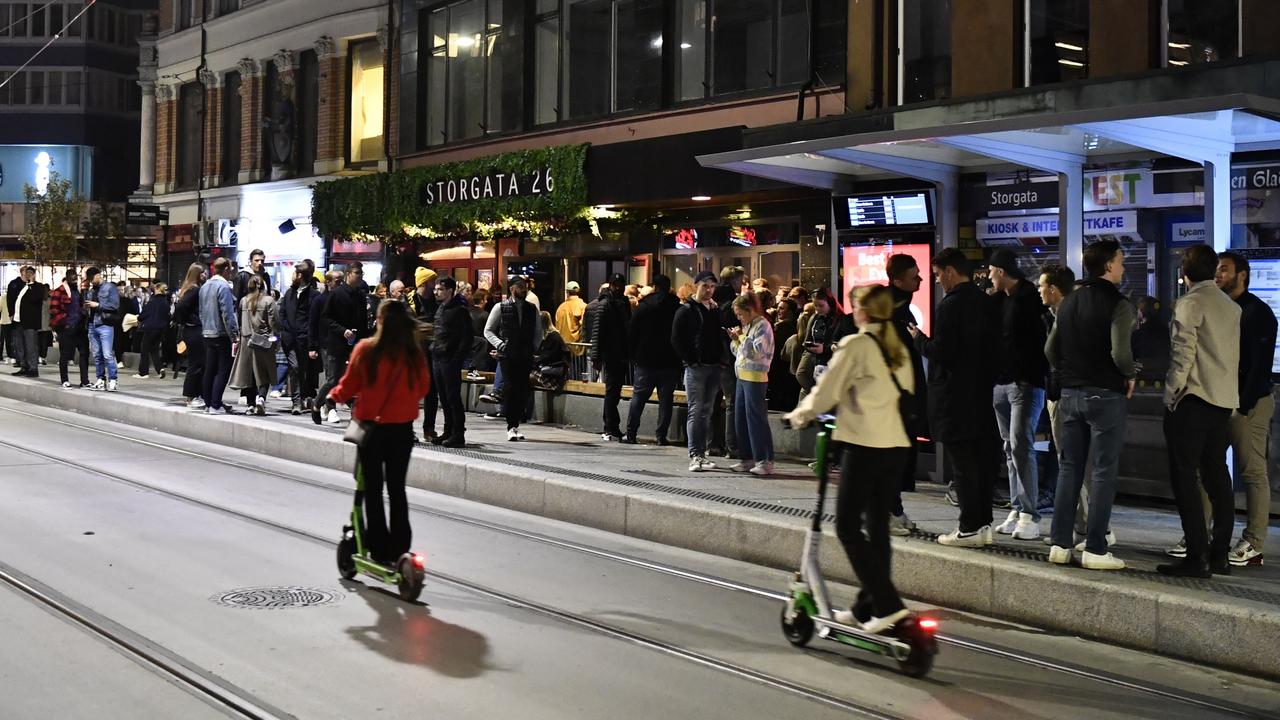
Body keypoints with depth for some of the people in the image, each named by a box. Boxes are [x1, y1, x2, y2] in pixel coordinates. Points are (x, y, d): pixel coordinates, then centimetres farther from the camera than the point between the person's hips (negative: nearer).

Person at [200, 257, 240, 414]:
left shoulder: (204, 287, 12)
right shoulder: (223, 287, -14)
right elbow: (227, 314, -18)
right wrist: (234, 336, -17)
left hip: (207, 334, 8)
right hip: (222, 335, -8)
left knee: (209, 370, 12)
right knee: (223, 370, -5)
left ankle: (208, 403, 16)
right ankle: (216, 405, -9)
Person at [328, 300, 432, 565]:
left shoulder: (366, 349, -14)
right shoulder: (414, 354, -8)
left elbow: (348, 386, -6)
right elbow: (422, 387, 4)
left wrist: (334, 395, 15)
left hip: (371, 425, -2)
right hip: (403, 428, 2)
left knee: (372, 488, 10)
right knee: (397, 488, 14)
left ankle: (378, 549, 10)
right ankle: (399, 549, 14)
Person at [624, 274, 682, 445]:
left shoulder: (643, 306, -1)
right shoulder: (677, 307, -2)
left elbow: (632, 333, 1)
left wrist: (634, 354, 8)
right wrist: (679, 357, 7)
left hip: (646, 361, 0)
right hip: (670, 361, 0)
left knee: (638, 397, 8)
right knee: (666, 399, 5)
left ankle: (630, 434, 6)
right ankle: (661, 435, 1)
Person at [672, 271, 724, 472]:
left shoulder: (716, 310, 14)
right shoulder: (686, 310, -3)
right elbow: (676, 339, -7)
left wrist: (720, 359, 4)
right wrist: (690, 360, -11)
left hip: (713, 368, 6)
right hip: (695, 368, -6)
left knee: (707, 412, 8)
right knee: (695, 412, -7)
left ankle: (702, 453, 13)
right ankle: (694, 456, -8)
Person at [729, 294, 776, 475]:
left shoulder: (762, 325, -10)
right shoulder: (747, 326, 16)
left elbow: (757, 351, -21)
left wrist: (742, 336, -15)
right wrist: (735, 339, 5)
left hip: (755, 377, -9)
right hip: (742, 377, 9)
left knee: (756, 418, -8)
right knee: (741, 419, 11)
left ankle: (765, 461, -5)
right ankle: (747, 459, 18)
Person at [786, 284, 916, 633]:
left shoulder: (855, 345, -8)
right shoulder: (898, 348, 13)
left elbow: (827, 390, -5)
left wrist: (801, 414, 13)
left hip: (866, 444, -7)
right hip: (898, 443, 8)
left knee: (848, 526, -1)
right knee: (878, 526, 13)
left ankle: (888, 604, -9)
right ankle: (867, 607, 19)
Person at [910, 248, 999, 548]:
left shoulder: (950, 305, -15)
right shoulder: (986, 302, 10)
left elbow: (940, 352, -19)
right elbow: (993, 346, 14)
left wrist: (919, 338, -1)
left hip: (954, 397, -8)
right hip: (982, 394, 8)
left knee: (962, 464, -4)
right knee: (982, 460, 12)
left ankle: (970, 528, -2)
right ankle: (984, 524, 17)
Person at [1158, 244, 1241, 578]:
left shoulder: (1190, 303, -8)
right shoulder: (1232, 306, 14)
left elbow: (1183, 353, -13)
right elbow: (1234, 355, 14)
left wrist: (1171, 395, -6)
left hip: (1193, 400, -7)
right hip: (1225, 400, 8)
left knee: (1184, 477, -5)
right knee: (1216, 476, 12)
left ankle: (1197, 556, -10)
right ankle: (1220, 555, 13)